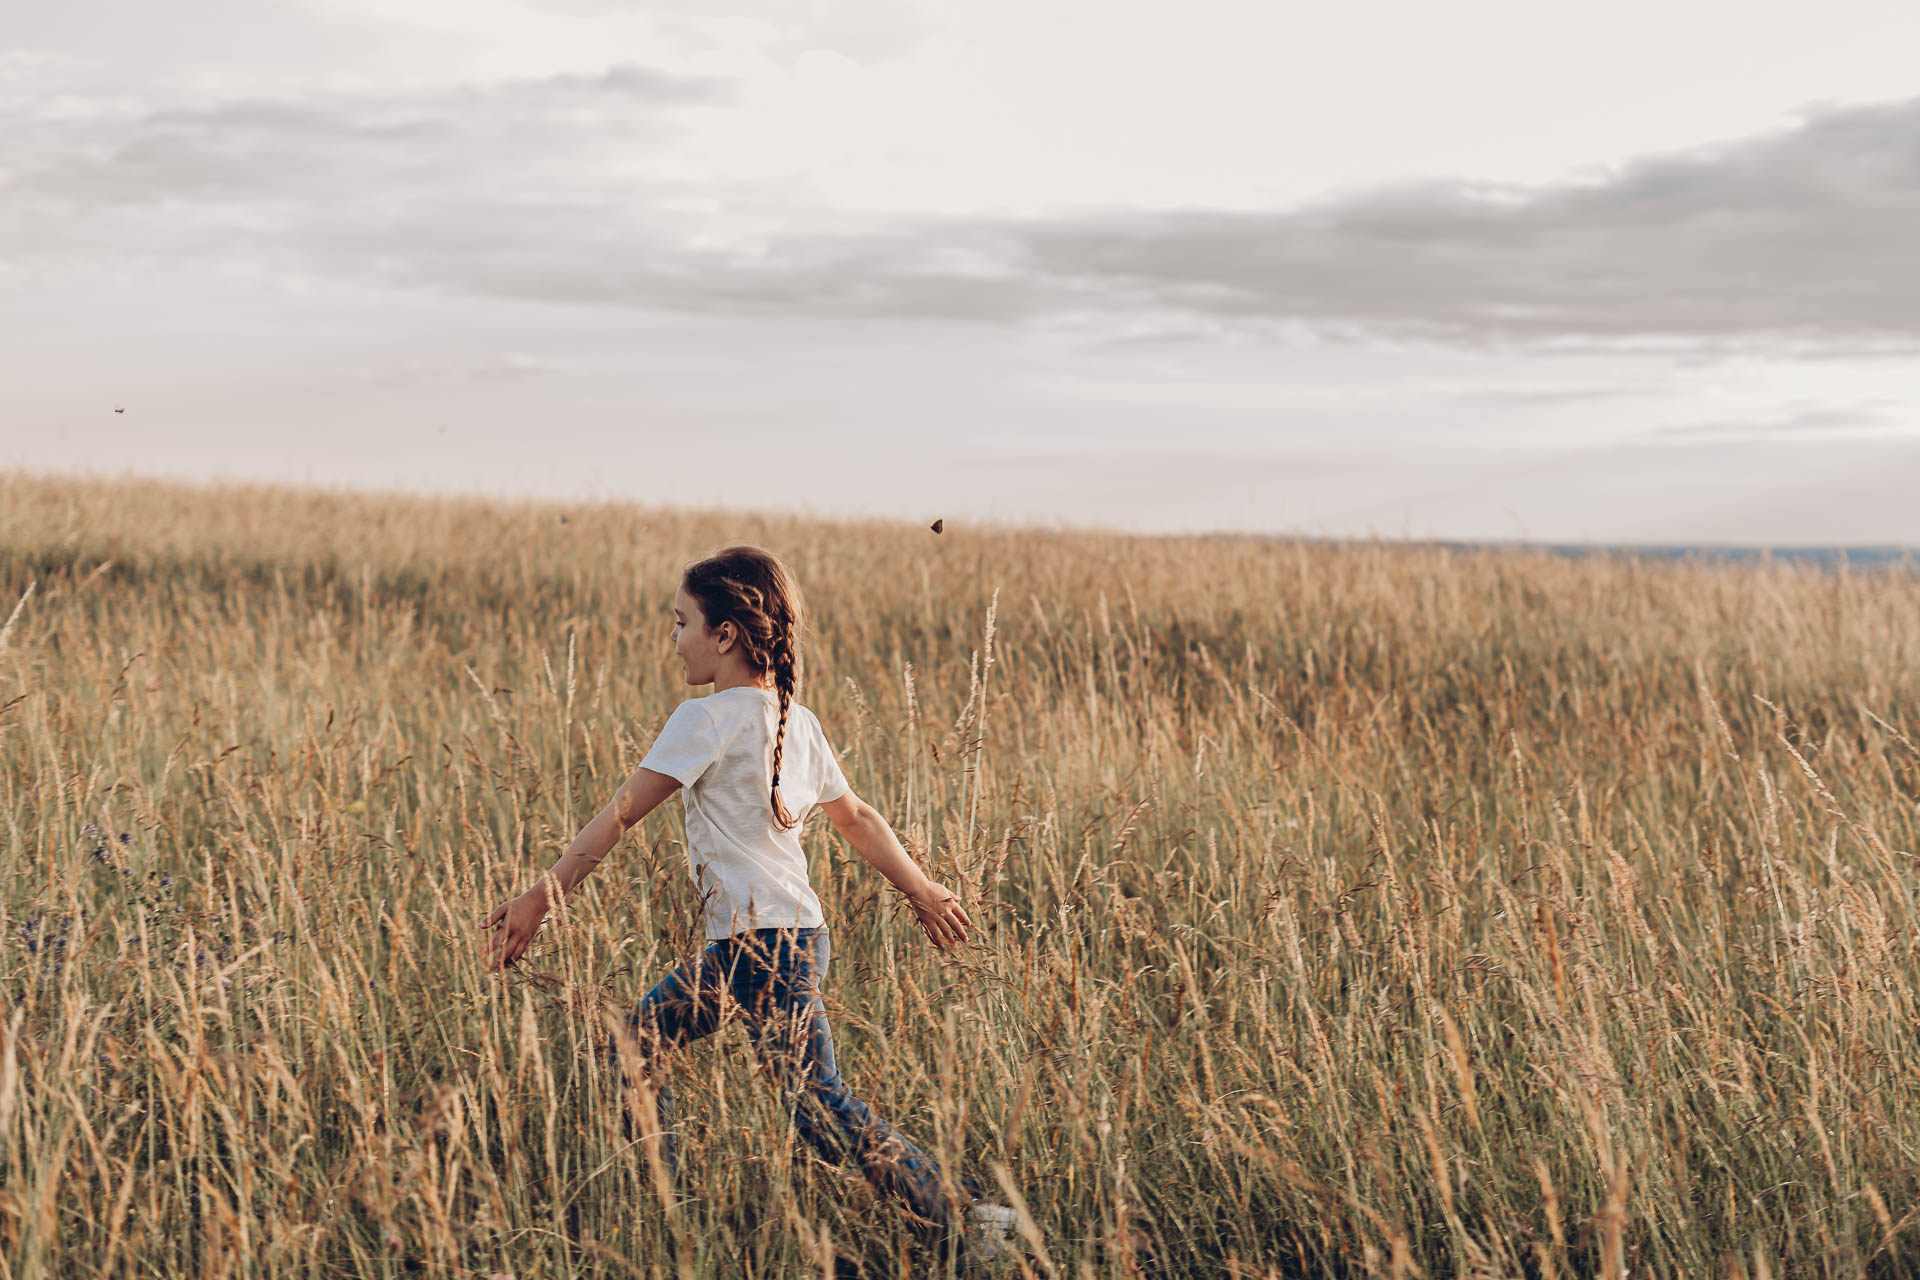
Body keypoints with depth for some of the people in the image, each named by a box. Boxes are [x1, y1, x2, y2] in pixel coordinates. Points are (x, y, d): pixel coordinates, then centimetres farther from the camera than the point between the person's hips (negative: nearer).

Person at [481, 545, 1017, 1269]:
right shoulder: (795, 720, 11)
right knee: (632, 1047, 13)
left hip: (770, 946, -9)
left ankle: (967, 1220, -1)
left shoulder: (706, 720, -13)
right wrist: (924, 892, 27)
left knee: (822, 1111, -4)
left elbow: (622, 814, -13)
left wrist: (538, 899, -9)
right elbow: (856, 817, 18)